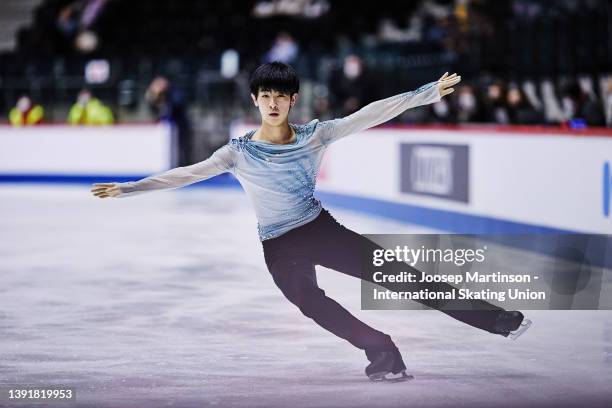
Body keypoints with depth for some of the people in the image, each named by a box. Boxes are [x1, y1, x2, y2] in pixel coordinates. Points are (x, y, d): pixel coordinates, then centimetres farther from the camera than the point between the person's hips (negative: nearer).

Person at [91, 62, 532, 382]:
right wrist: (128, 189, -16)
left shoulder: (314, 135, -6)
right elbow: (187, 174, -9)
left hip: (322, 229, -1)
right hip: (280, 249, 1)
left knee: (398, 274, -3)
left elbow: (369, 115, -11)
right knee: (313, 304, -19)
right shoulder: (240, 152, -7)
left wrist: (427, 93, -16)